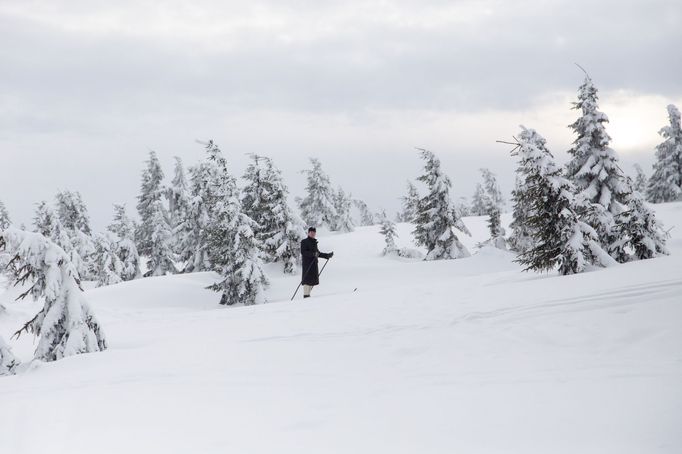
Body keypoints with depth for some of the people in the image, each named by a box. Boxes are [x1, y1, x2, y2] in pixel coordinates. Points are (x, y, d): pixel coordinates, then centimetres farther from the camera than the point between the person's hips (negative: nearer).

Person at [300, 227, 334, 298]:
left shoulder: (314, 242, 20)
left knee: (313, 279, 7)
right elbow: (303, 252, -16)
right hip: (307, 263, -8)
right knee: (307, 279, -12)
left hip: (314, 263, 8)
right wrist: (313, 254, -26)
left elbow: (317, 253, 28)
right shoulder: (304, 242, -4)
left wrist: (327, 255, 23)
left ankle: (308, 294, 13)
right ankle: (306, 295, -13)